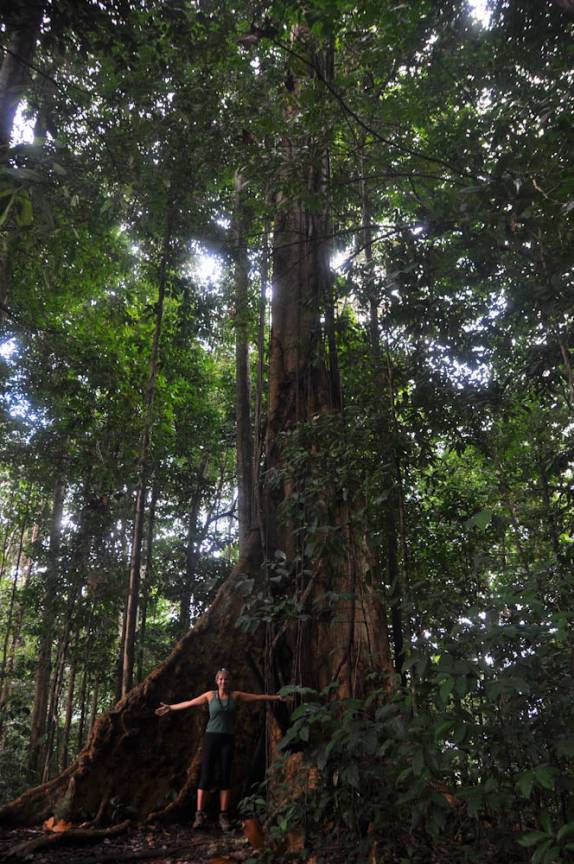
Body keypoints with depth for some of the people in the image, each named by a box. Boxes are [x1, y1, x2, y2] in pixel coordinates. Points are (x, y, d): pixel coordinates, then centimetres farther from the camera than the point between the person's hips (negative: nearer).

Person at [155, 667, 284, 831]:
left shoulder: (235, 695, 4)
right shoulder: (210, 695, 2)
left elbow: (258, 697, 4)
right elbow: (189, 703, 7)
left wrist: (276, 697, 2)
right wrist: (170, 708, 7)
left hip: (227, 739, 1)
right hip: (211, 737, -1)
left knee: (225, 777, 2)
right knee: (205, 775, -4)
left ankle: (223, 816, 8)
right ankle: (199, 815, 0)